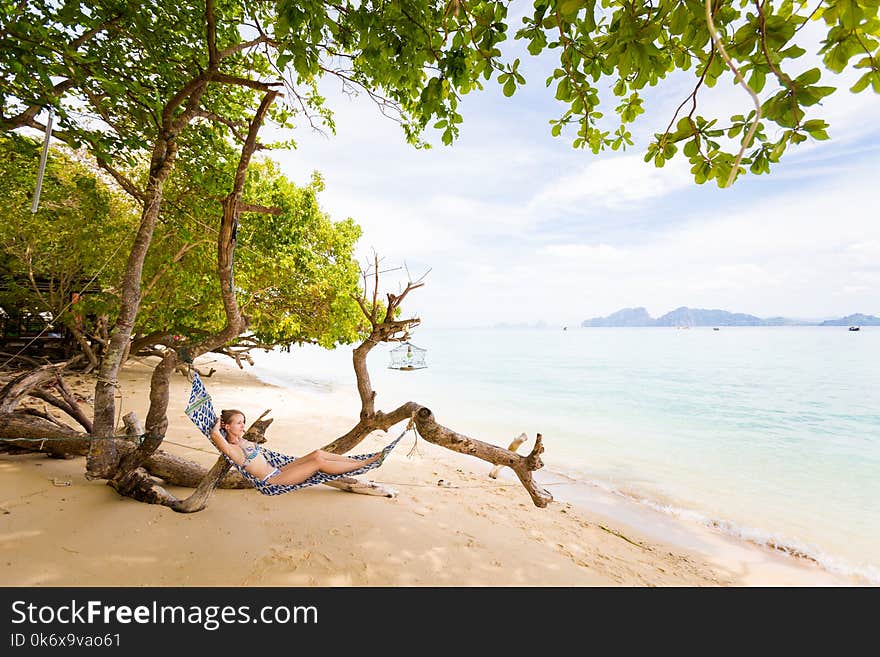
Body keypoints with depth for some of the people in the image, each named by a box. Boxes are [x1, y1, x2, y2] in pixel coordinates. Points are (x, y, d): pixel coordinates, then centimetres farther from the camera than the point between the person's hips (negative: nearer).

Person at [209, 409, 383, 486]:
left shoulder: (242, 441, 15)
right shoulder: (231, 448, -11)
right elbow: (215, 435, -32)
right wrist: (218, 422, -12)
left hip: (278, 471, 10)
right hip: (272, 480, -10)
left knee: (317, 453, -7)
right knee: (319, 462, -19)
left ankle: (357, 461, -5)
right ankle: (366, 463, -15)